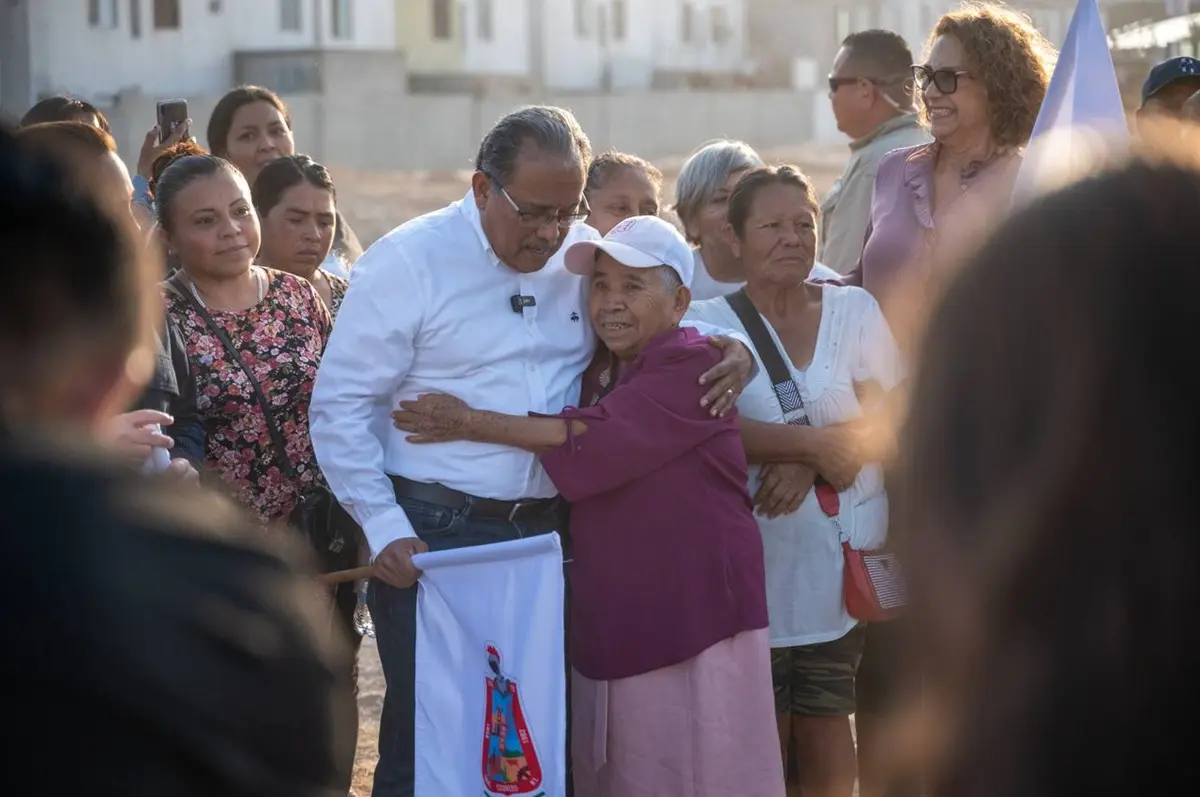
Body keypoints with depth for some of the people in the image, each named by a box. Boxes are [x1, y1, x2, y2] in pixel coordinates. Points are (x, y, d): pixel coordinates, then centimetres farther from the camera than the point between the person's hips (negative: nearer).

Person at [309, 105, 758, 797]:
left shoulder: (586, 258, 7)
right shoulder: (408, 262, -6)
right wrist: (386, 531, -13)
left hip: (548, 530, 4)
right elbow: (341, 407, -6)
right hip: (432, 534, -4)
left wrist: (736, 350, -2)